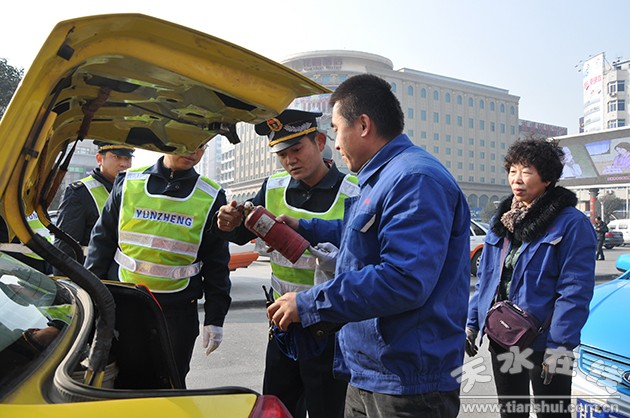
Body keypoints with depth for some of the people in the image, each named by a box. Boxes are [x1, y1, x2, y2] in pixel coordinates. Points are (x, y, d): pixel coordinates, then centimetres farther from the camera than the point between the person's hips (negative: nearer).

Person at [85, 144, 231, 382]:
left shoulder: (211, 197, 0)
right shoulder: (128, 183, 3)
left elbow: (217, 263, 2)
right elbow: (101, 242, 8)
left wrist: (215, 318, -1)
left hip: (177, 312, -1)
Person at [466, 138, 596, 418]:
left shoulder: (571, 224, -11)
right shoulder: (500, 220, 8)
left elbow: (575, 289, -16)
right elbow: (484, 277, 12)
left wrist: (561, 344, -21)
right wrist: (472, 323, 8)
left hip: (543, 342, -6)